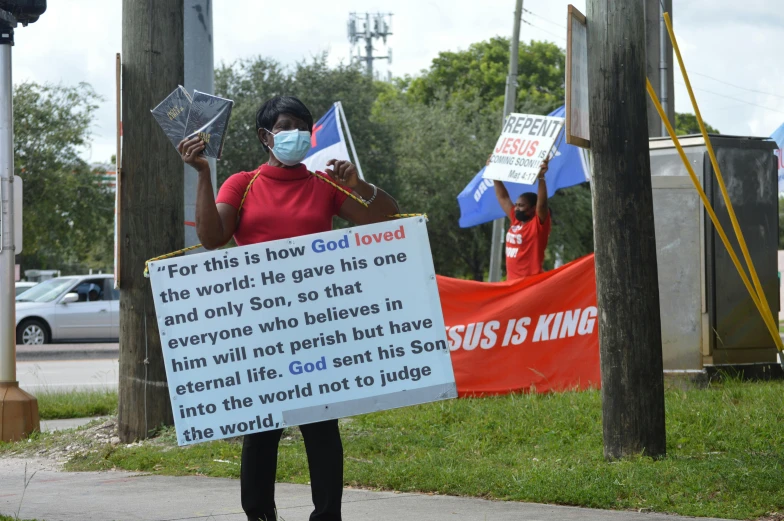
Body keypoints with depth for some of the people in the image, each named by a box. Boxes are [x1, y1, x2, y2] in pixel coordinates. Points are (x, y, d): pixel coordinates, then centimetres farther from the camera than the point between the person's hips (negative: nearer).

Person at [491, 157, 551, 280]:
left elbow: (542, 203, -22)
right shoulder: (516, 222, 13)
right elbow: (503, 197, 21)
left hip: (531, 283, -9)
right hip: (512, 282, 9)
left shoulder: (538, 224, -6)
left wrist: (541, 177, -34)